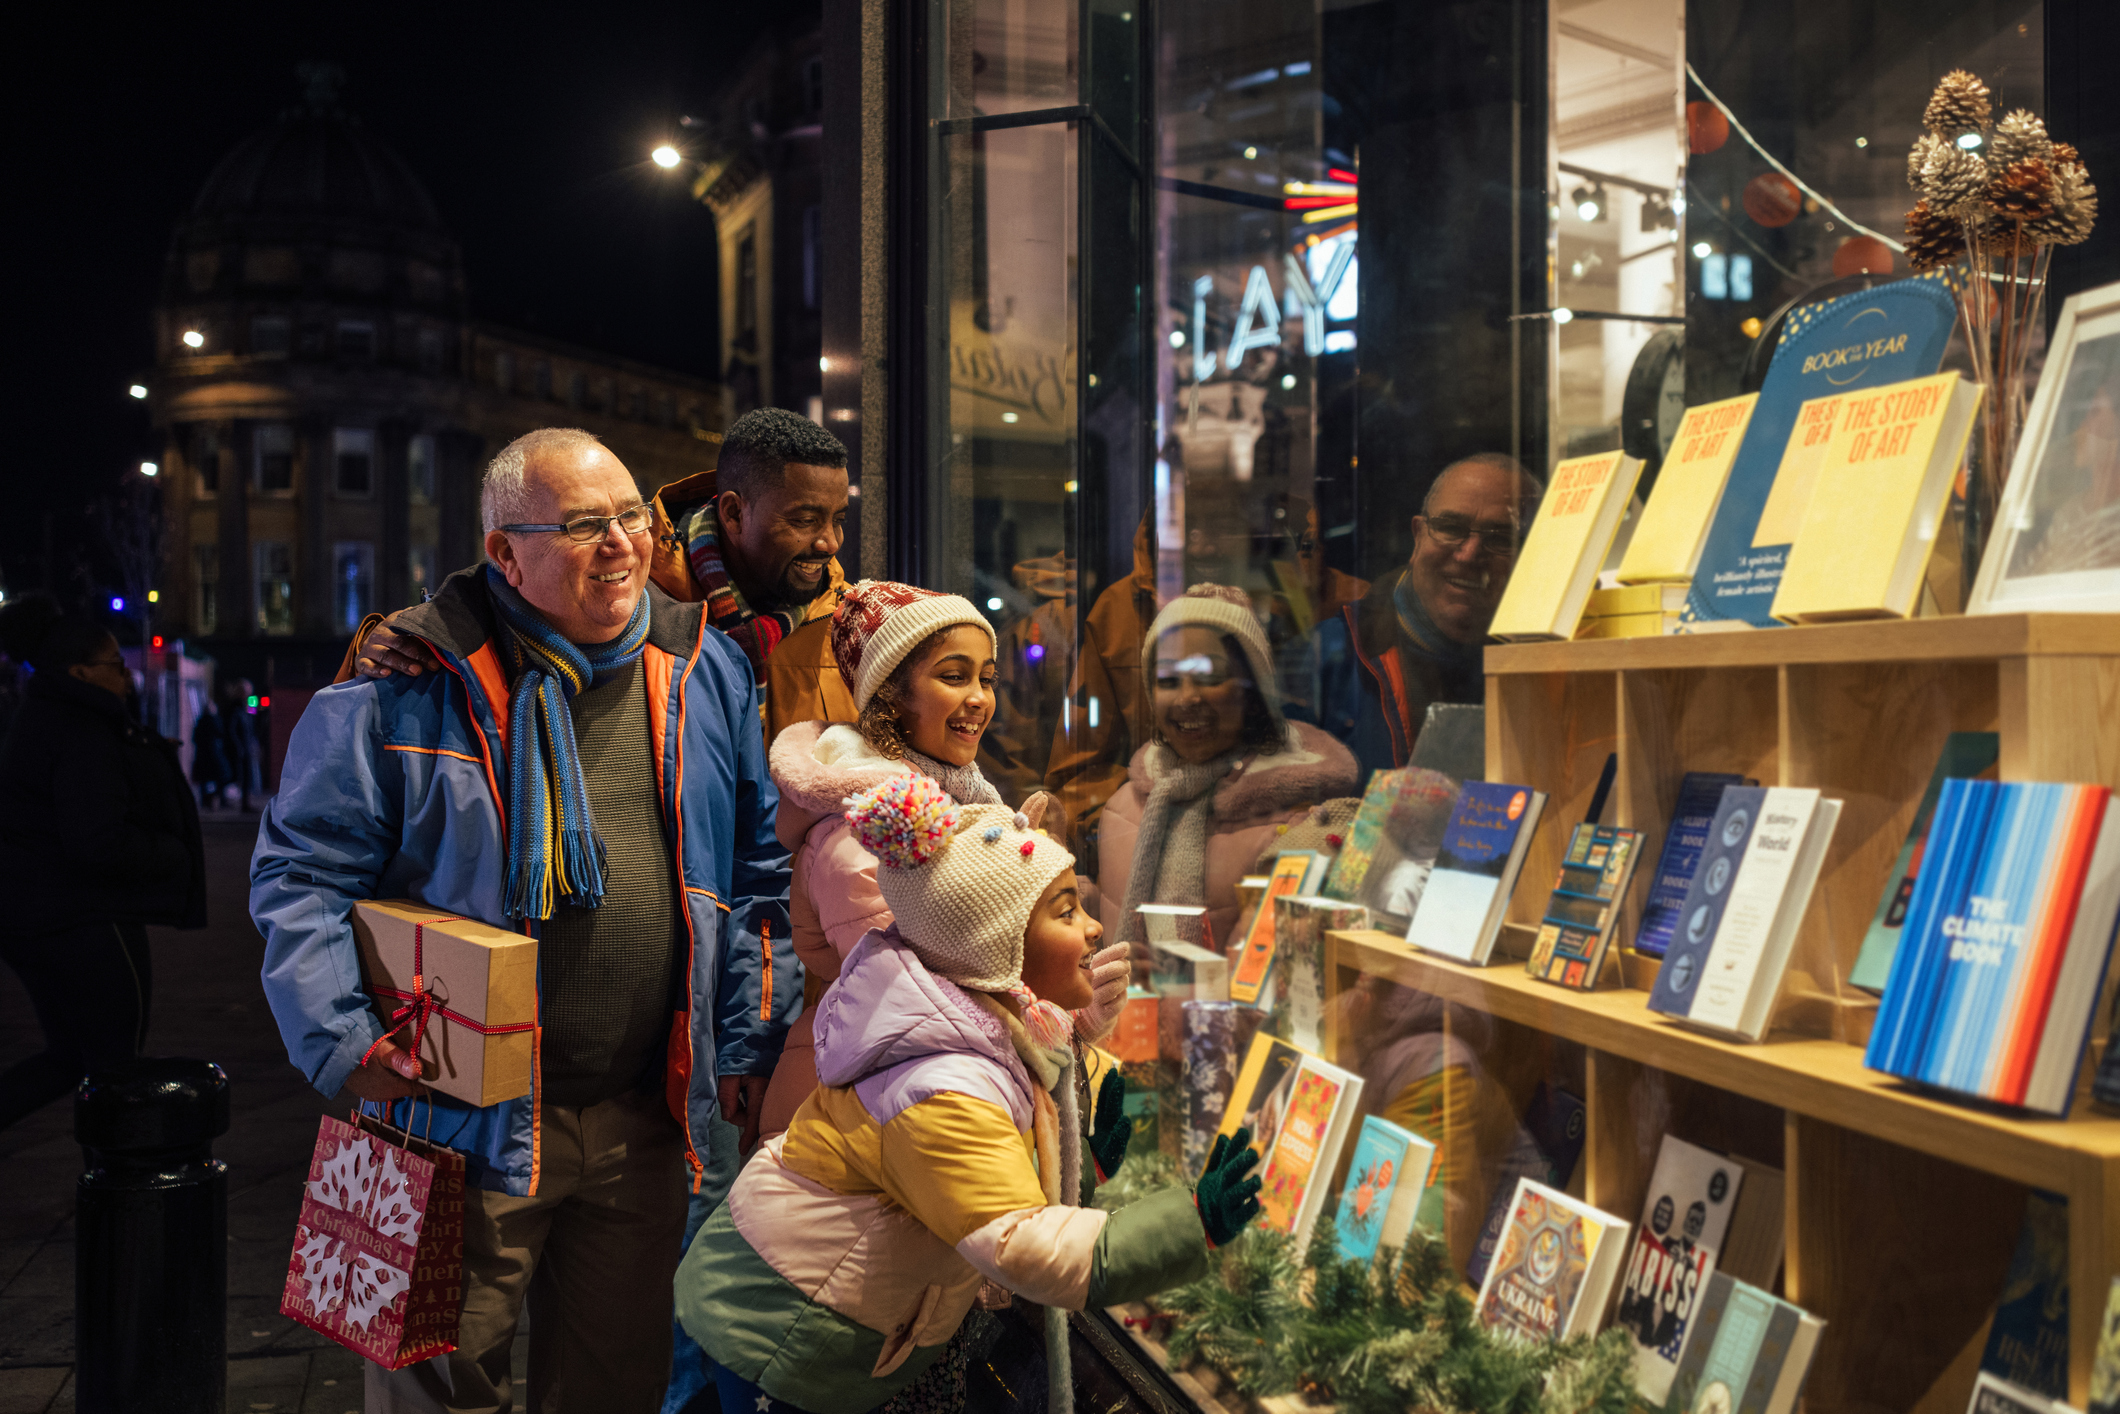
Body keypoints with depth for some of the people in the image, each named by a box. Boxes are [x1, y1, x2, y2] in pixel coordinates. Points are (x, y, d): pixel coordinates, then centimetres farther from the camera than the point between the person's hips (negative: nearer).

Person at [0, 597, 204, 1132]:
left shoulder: (43, 722, 13)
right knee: (116, 1065, 4)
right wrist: (172, 859, -12)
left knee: (70, 1057, 19)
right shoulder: (82, 738, -19)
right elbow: (100, 842, -28)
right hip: (84, 925, -10)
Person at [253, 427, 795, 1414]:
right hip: (468, 1117, -3)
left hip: (647, 1122, 4)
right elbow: (303, 870, -5)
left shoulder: (705, 672, 3)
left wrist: (750, 1047, 3)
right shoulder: (410, 681, -8)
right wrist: (341, 1043, -15)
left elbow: (761, 874, 8)